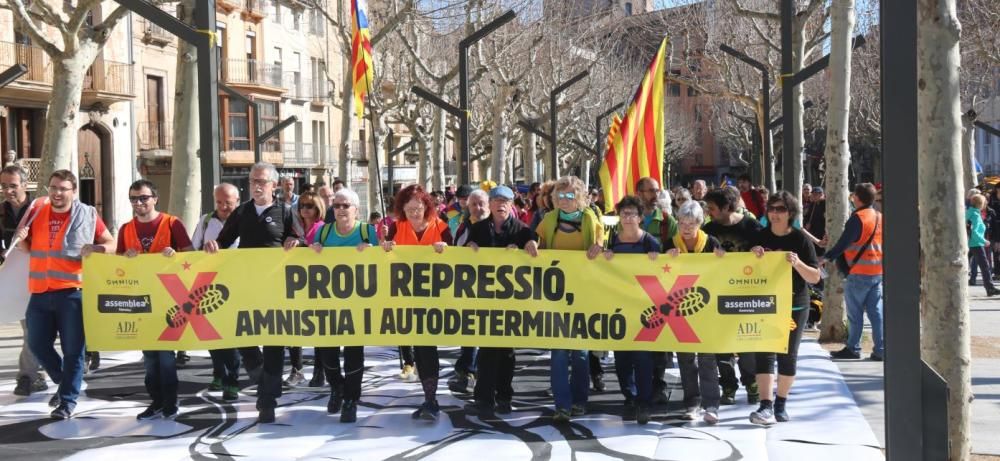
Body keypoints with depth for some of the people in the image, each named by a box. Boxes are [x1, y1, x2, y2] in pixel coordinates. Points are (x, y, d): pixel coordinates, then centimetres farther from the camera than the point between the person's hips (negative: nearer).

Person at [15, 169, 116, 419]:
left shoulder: (87, 215, -2)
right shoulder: (37, 212, 8)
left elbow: (112, 245, 4)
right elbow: (29, 247, 20)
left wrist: (95, 248, -18)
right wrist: (21, 239, -3)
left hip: (72, 293, -4)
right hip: (41, 293, 4)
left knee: (72, 350, 0)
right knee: (37, 343, 9)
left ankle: (68, 401, 9)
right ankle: (66, 382, 31)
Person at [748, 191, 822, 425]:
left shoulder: (800, 239, -3)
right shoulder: (760, 237, 4)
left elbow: (815, 277, -4)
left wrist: (797, 263, -22)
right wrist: (752, 256, -11)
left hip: (794, 306, -1)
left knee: (788, 355, 6)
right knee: (765, 354, -9)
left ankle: (780, 403, 21)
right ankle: (766, 406, -15)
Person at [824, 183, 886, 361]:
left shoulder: (857, 218, -13)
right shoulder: (880, 217, 10)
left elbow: (843, 243, -16)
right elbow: (882, 242, 16)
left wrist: (827, 257, -10)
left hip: (859, 273, -7)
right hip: (879, 272, 7)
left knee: (855, 312, 3)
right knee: (876, 311, 6)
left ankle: (853, 348, 9)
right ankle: (880, 349, 3)